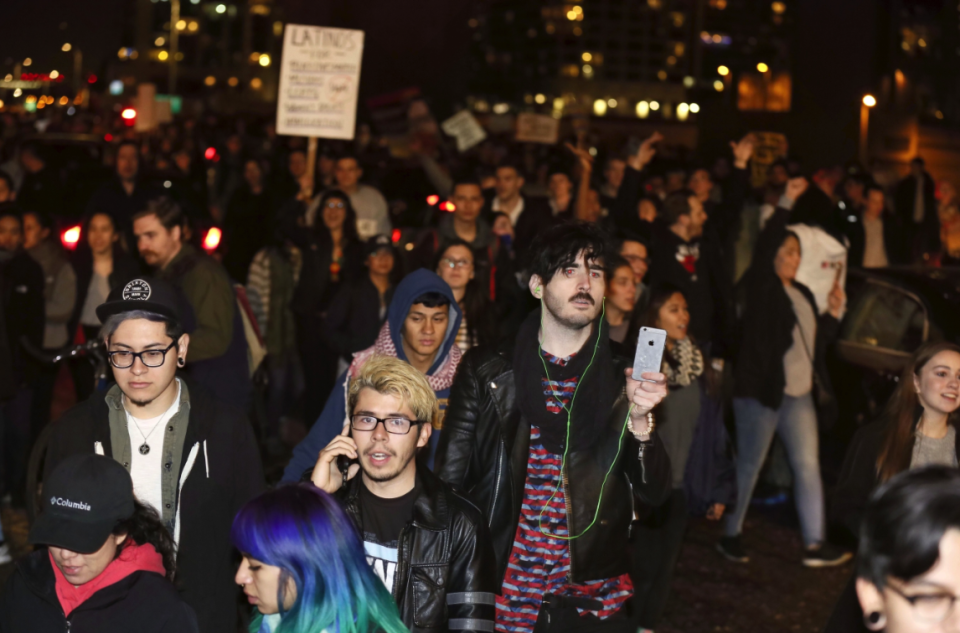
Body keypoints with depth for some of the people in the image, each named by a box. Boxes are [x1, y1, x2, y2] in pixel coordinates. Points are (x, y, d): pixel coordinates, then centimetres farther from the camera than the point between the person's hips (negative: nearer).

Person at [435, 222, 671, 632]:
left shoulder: (622, 381, 1)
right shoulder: (487, 371, -2)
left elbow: (655, 493, -3)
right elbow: (448, 483, 0)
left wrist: (639, 420, -18)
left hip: (592, 598, 1)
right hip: (501, 594, -1)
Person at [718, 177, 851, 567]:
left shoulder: (802, 294, 18)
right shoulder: (761, 287, -5)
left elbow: (816, 339, 23)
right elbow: (764, 247, -22)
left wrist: (835, 313, 9)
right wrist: (786, 204, -24)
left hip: (798, 393, 7)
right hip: (760, 390, -7)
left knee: (808, 465, 3)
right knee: (749, 466, 1)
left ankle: (815, 545, 5)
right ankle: (730, 536, 14)